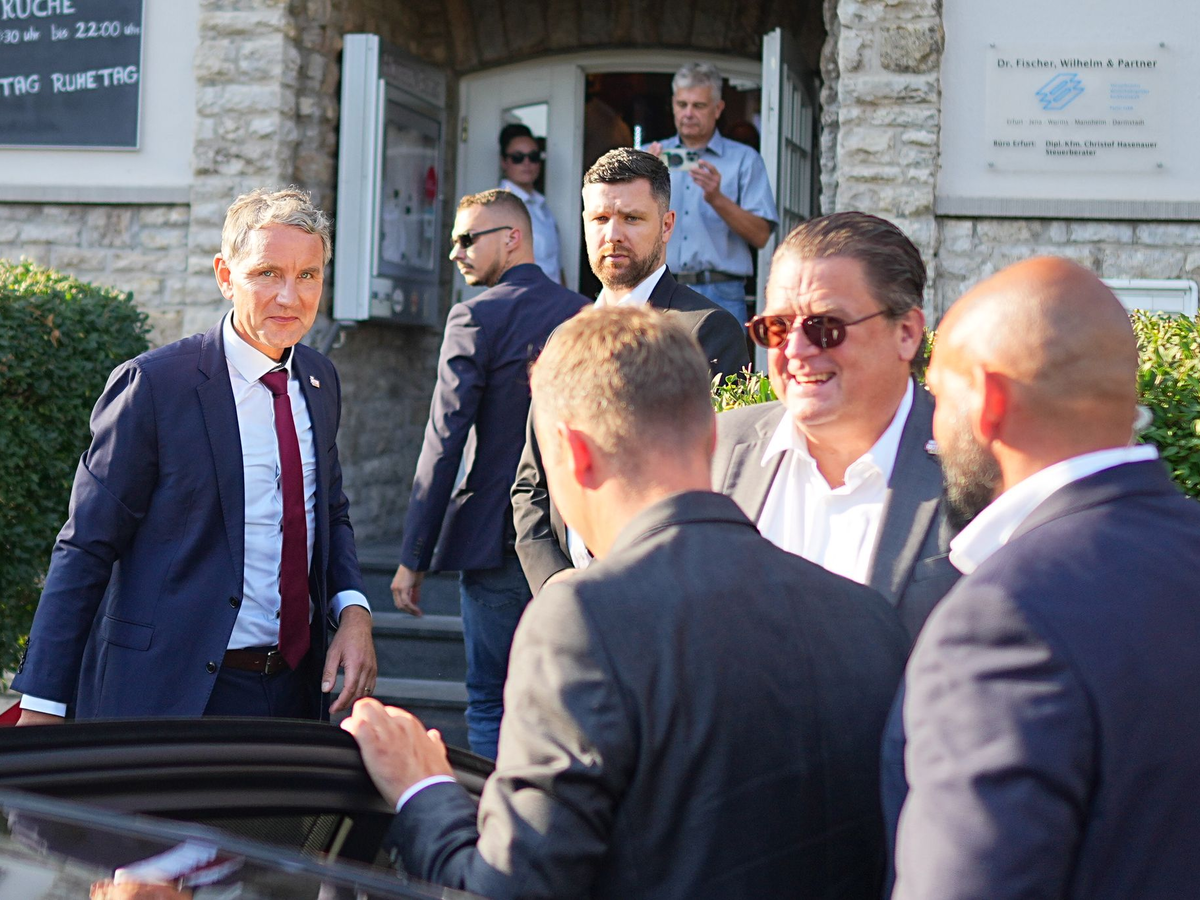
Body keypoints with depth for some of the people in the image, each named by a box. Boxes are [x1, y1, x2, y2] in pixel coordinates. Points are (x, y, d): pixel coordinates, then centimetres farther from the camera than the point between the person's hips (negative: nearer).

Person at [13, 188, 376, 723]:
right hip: (167, 697, -6)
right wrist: (42, 706, -13)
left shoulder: (319, 381, 7)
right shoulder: (152, 385, -13)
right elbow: (85, 549, -11)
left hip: (295, 690, 6)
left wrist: (353, 609, -1)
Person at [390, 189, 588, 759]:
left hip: (497, 539, -5)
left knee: (491, 704, 4)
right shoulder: (588, 316, 8)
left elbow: (444, 443, -12)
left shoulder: (476, 318, -9)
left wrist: (413, 558, -9)